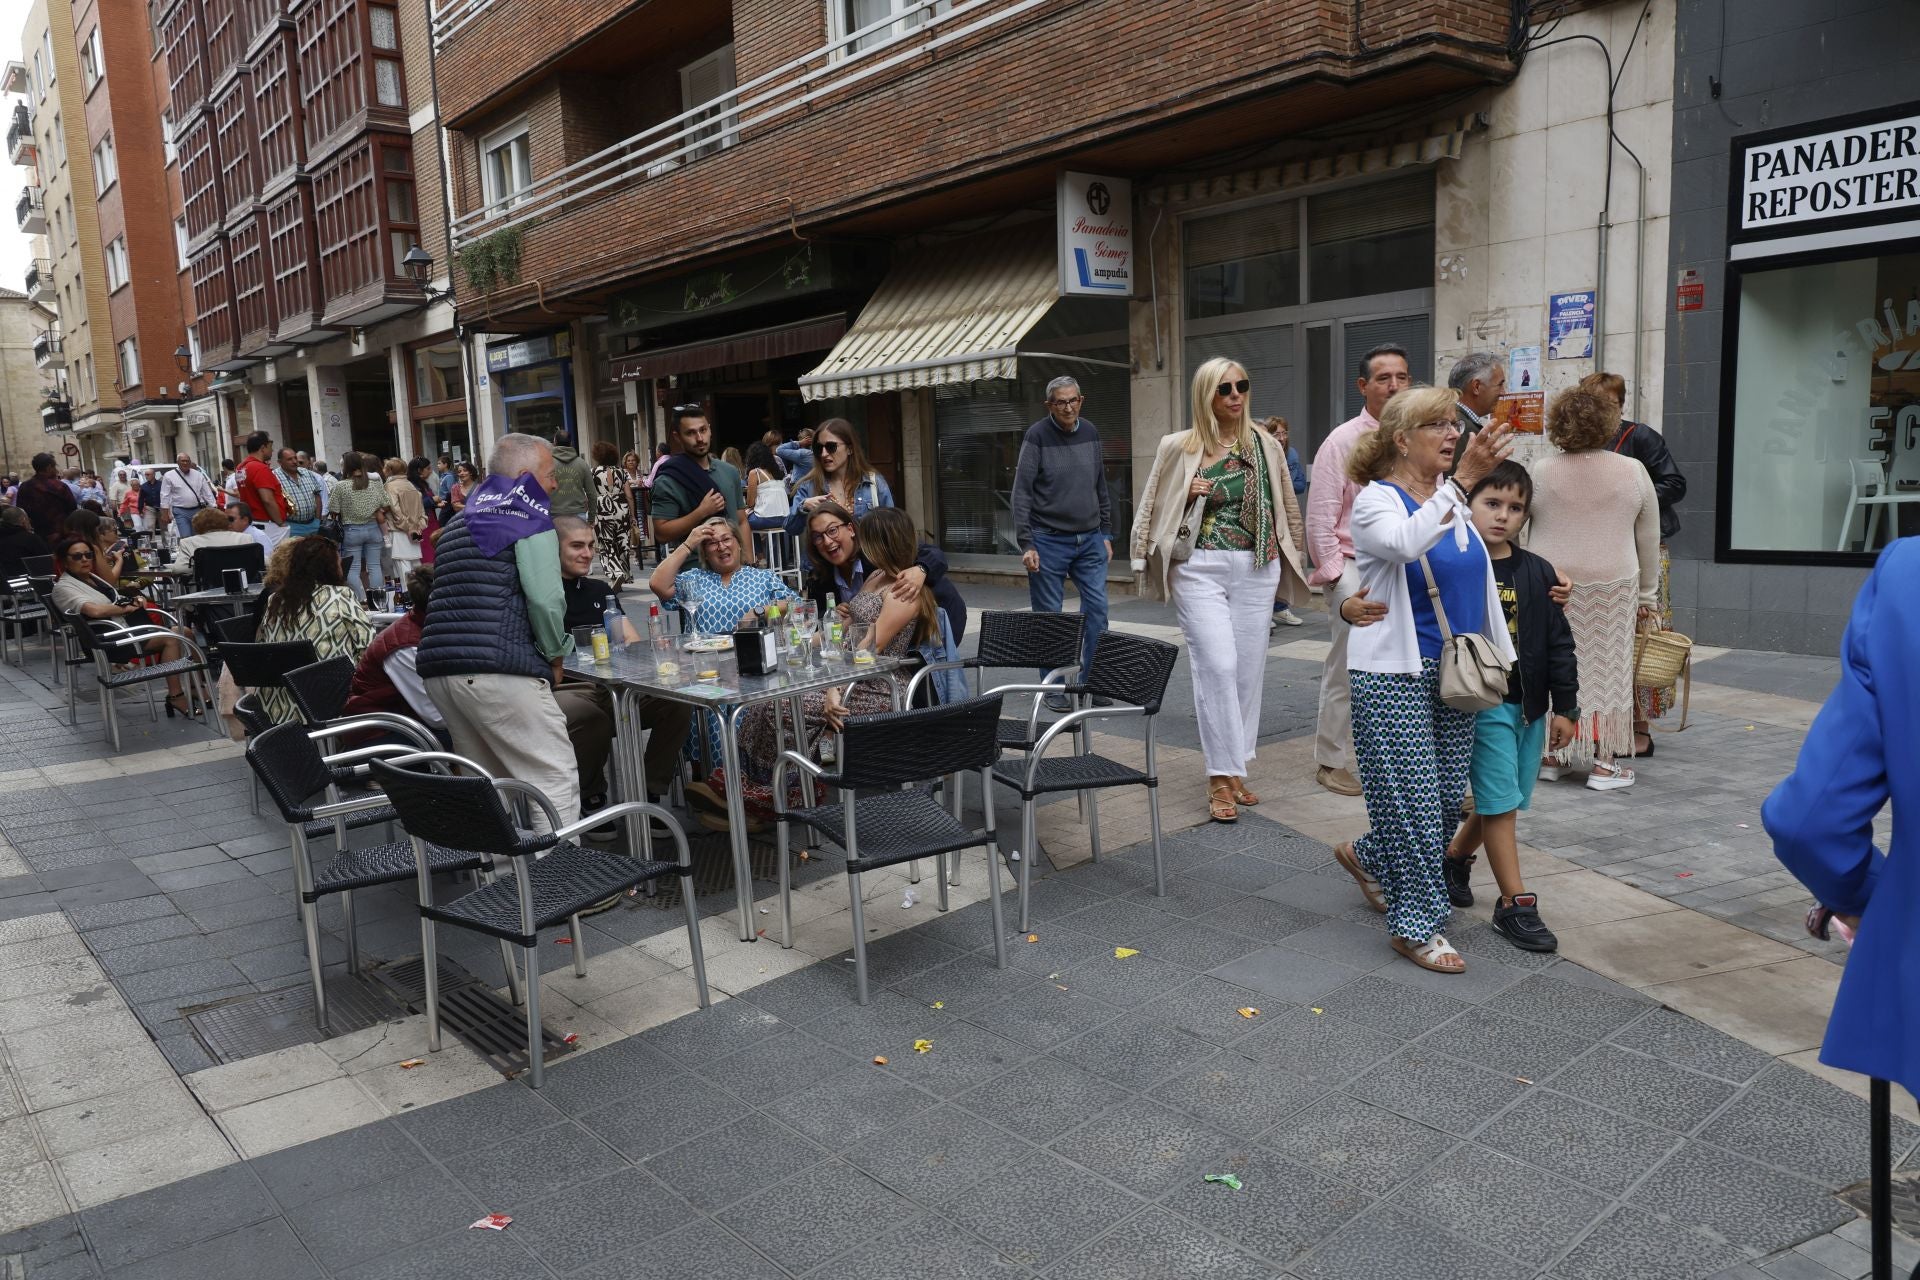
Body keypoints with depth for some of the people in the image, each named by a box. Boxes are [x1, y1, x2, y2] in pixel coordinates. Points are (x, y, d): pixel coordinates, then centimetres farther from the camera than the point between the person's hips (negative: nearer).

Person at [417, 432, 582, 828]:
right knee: (557, 780, -6)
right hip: (498, 669, -8)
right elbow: (545, 599, -12)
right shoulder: (528, 514, 0)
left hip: (439, 667, 9)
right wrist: (556, 655, 4)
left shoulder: (462, 519, 26)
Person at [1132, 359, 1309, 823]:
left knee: (1249, 669, 5)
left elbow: (1288, 507, 17)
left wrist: (1291, 555, 12)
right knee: (1218, 666, -13)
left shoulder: (1266, 444, 9)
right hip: (1200, 568, -3)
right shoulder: (1179, 446, 1)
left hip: (1257, 569, 3)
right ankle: (1221, 776, -4)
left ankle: (1235, 768, 19)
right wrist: (1187, 496, -8)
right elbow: (1153, 507, 9)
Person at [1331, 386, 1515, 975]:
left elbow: (1480, 581, 20)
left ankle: (1369, 856, 37)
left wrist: (1504, 656, 19)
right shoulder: (1377, 500, -11)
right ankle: (1416, 926, 10)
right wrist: (1463, 479, -38)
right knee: (1413, 798, -3)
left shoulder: (1453, 498, 10)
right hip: (1394, 675, -7)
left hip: (1453, 671, 7)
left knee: (1448, 795, 12)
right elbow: (1407, 543, -34)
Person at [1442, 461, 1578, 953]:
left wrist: (1565, 707, 7)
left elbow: (1559, 642, 8)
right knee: (1500, 803, -3)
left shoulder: (1538, 572, 5)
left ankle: (1455, 857, 38)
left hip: (1530, 707, 6)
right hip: (1482, 705, -5)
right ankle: (1515, 903, 6)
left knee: (1501, 803, 15)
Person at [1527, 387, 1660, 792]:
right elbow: (1648, 541, 5)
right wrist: (1646, 595, 14)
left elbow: (1520, 531, 2)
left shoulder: (1541, 471, -3)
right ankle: (1602, 763, 10)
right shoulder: (1633, 473, -1)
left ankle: (1550, 756, 16)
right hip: (1611, 589, 0)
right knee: (1603, 670, 6)